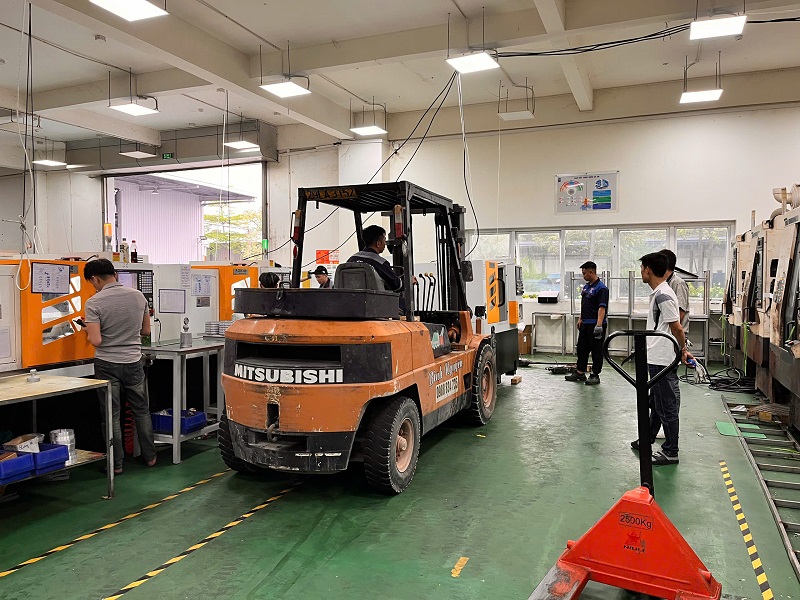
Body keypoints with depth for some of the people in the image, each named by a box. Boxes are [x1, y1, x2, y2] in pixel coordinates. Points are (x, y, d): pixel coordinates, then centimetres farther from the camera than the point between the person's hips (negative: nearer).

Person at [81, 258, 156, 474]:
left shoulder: (94, 302, -14)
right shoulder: (138, 296, -2)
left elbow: (95, 341, -19)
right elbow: (146, 330, 7)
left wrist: (89, 330, 2)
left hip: (107, 365, -3)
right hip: (134, 362, 3)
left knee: (111, 416, 8)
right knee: (141, 411, 16)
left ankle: (116, 464, 16)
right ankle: (150, 456, 25)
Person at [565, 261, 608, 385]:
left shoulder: (601, 288, -16)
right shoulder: (586, 286, 13)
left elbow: (602, 307, -23)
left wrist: (599, 325, -29)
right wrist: (580, 318, 18)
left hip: (596, 325, -9)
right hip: (585, 324, 9)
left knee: (596, 350, 0)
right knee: (582, 348, 14)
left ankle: (595, 375, 8)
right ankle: (580, 373, 23)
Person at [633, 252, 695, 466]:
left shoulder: (663, 295, -20)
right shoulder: (659, 293, 11)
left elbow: (677, 328, -20)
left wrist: (683, 350, -7)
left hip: (662, 361, -10)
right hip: (656, 358, 10)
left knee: (667, 406, 0)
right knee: (656, 402, 22)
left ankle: (670, 452, 11)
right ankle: (648, 439, 37)